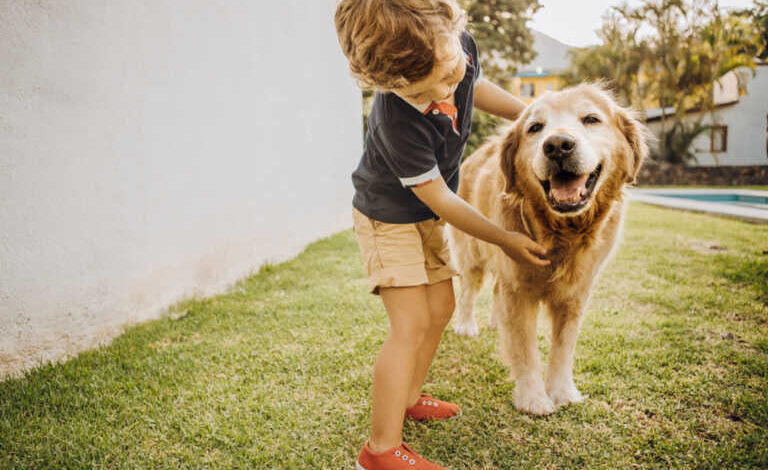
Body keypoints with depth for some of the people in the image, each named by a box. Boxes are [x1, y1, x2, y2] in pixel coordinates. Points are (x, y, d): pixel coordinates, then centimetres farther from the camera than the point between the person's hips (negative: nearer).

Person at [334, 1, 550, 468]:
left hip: (428, 217, 8)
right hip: (388, 216, -7)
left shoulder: (461, 45, -17)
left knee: (441, 308, 11)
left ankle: (407, 397, 30)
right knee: (412, 324, -14)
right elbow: (439, 199, -25)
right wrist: (505, 239, -17)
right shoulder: (398, 121, -37)